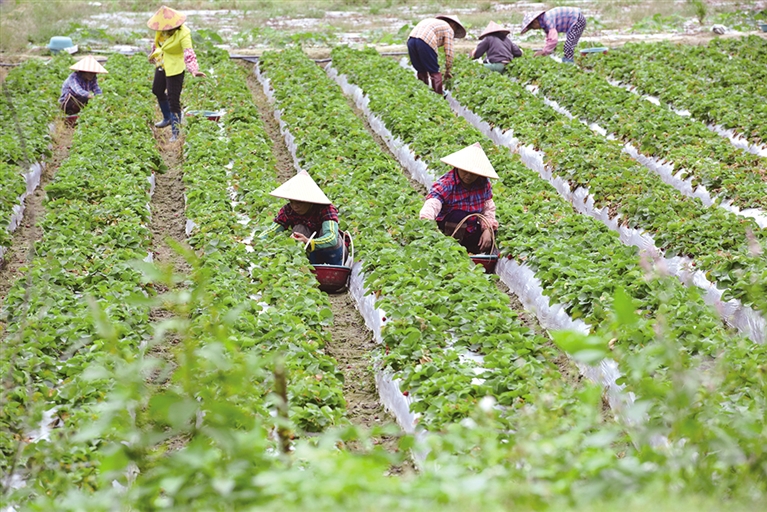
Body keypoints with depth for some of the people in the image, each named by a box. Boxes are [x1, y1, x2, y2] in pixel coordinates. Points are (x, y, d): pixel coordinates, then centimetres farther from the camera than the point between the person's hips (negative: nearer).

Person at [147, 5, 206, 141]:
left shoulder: (183, 34, -32)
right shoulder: (162, 28, -11)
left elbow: (189, 53, -41)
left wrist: (194, 69, -57)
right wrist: (153, 54, 25)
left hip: (175, 68, -8)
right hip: (162, 64, 8)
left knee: (173, 99, -6)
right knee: (157, 90, 26)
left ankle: (176, 132, 8)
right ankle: (168, 118, 49)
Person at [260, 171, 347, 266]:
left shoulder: (326, 209, -29)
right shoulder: (288, 211, -18)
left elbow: (332, 237, -45)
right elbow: (271, 231, -28)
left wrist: (309, 242, -62)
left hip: (332, 251, -2)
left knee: (325, 232, -33)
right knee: (299, 229, -26)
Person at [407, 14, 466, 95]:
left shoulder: (432, 21, 36)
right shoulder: (449, 29, 15)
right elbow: (449, 52, 8)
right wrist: (448, 71, 17)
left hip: (410, 40, 7)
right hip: (425, 42, -7)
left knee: (421, 71, 19)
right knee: (434, 73, 4)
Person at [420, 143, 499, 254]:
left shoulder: (484, 183, -4)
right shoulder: (446, 184, -22)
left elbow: (488, 208, 4)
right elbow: (431, 205, -39)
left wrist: (487, 230, -13)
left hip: (471, 233, 6)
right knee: (458, 215, -33)